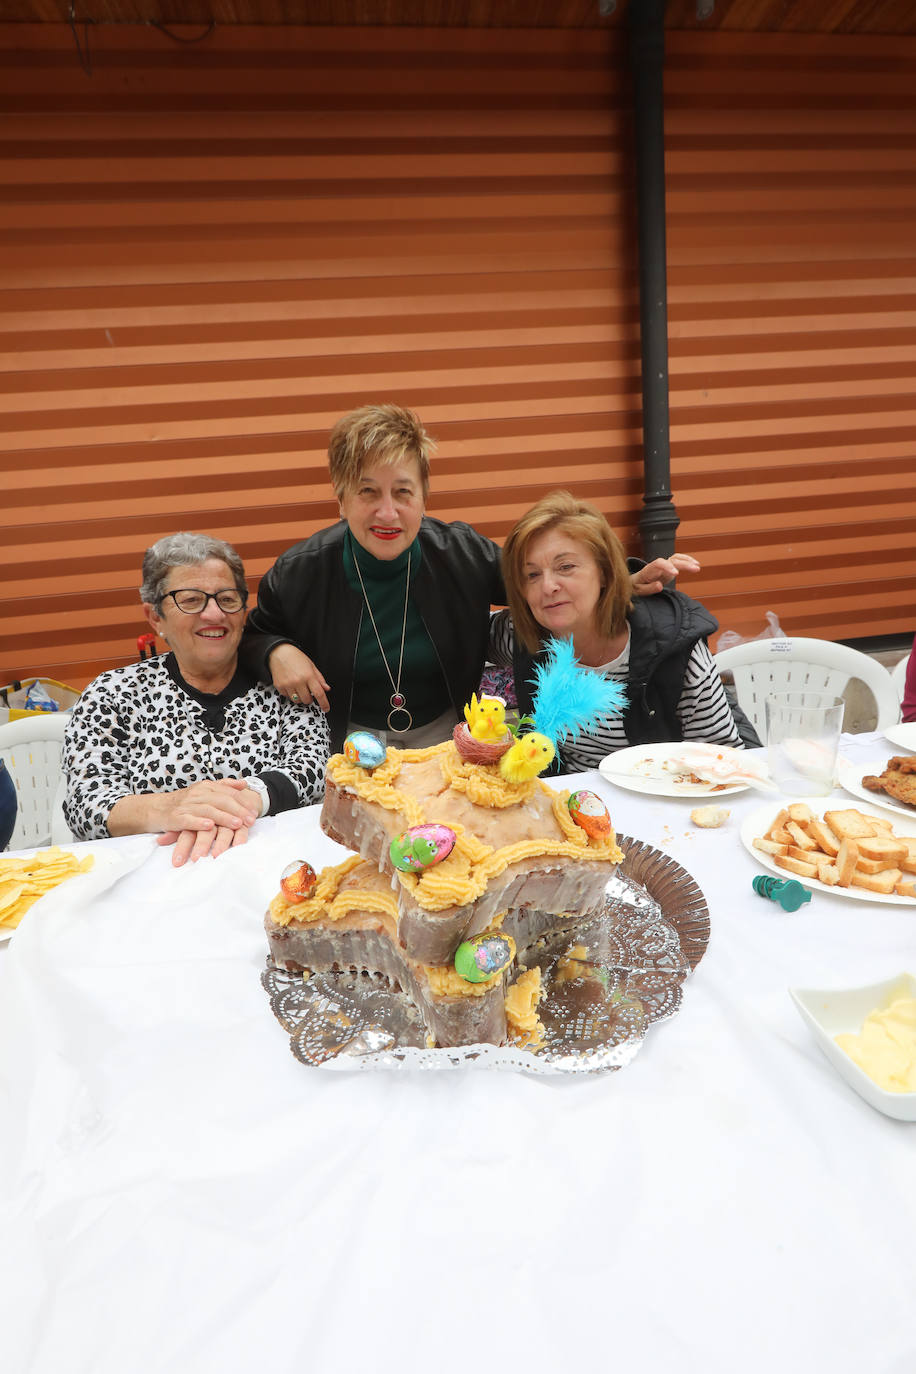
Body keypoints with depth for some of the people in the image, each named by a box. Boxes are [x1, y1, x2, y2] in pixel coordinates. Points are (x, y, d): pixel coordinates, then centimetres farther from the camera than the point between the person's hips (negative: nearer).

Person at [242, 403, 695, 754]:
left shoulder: (463, 553, -11)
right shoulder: (300, 572, -11)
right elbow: (251, 636, 8)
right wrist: (277, 651, -16)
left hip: (448, 734, 1)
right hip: (350, 745, -1)